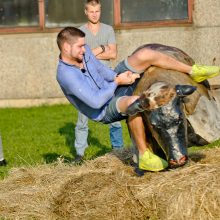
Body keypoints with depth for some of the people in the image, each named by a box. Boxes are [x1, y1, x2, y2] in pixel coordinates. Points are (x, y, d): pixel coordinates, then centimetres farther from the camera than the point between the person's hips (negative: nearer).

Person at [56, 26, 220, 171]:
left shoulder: (82, 51, -9)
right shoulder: (66, 75, -32)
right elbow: (96, 102, -34)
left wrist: (117, 77, -11)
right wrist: (118, 82, -21)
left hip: (112, 87, 8)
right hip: (105, 111, -8)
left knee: (145, 55, -10)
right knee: (134, 102, -42)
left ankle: (193, 71, 4)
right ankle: (145, 155, -28)